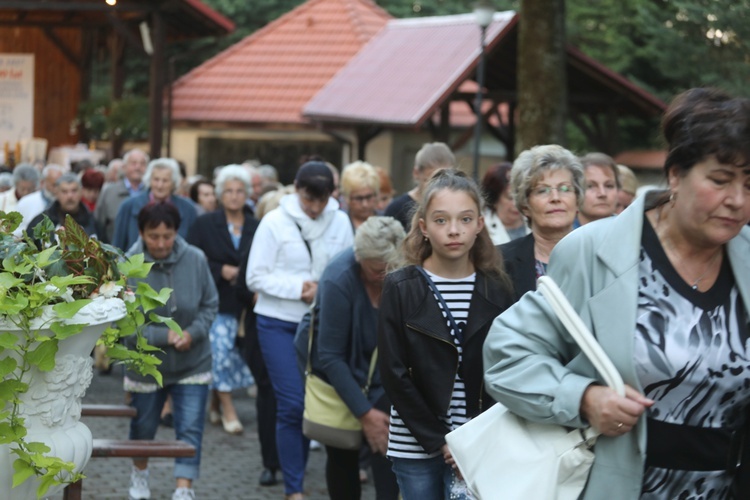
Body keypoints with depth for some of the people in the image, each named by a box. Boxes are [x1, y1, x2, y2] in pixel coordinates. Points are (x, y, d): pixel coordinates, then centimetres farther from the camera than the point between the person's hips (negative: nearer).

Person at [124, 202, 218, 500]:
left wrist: (193, 333, -18)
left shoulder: (195, 260, -14)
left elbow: (210, 305, -2)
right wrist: (164, 336, -24)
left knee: (190, 429, -6)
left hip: (192, 363, 0)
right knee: (143, 428, 20)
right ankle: (140, 473, 48)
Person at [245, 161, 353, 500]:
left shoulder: (340, 221, 1)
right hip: (280, 323, -2)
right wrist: (298, 287, -16)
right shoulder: (275, 222, -5)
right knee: (291, 405, -5)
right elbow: (256, 277, -5)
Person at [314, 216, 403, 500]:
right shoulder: (339, 280, -26)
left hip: (381, 380, 2)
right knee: (343, 461, 13)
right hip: (340, 380, -2)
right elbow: (330, 357, -21)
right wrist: (364, 413, -22)